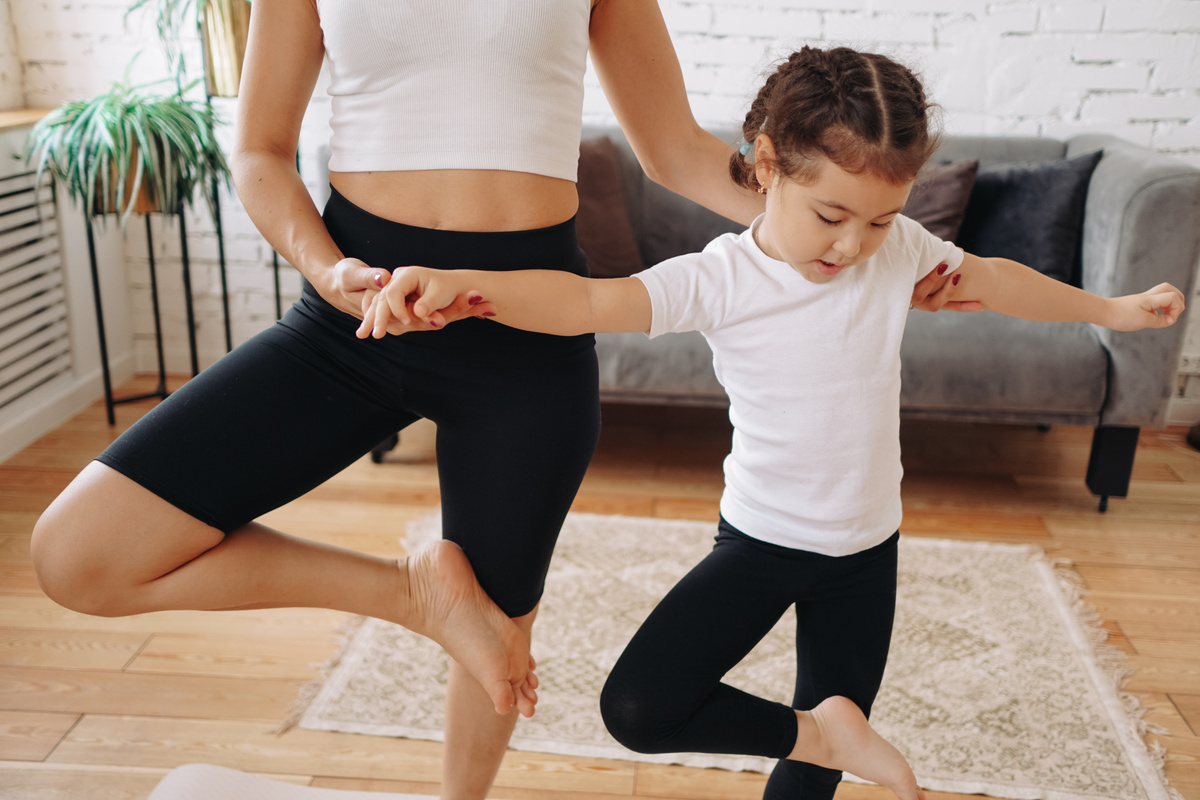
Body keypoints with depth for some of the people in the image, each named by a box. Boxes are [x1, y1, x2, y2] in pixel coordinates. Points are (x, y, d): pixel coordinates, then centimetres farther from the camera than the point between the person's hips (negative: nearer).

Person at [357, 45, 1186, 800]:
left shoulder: (900, 249, -7)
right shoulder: (718, 280, -20)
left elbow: (992, 278, 11)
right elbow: (588, 301, -33)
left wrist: (1111, 309, 24)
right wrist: (456, 285, -50)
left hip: (867, 551, 3)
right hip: (760, 542, -2)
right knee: (637, 709, -16)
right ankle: (816, 729, 3)